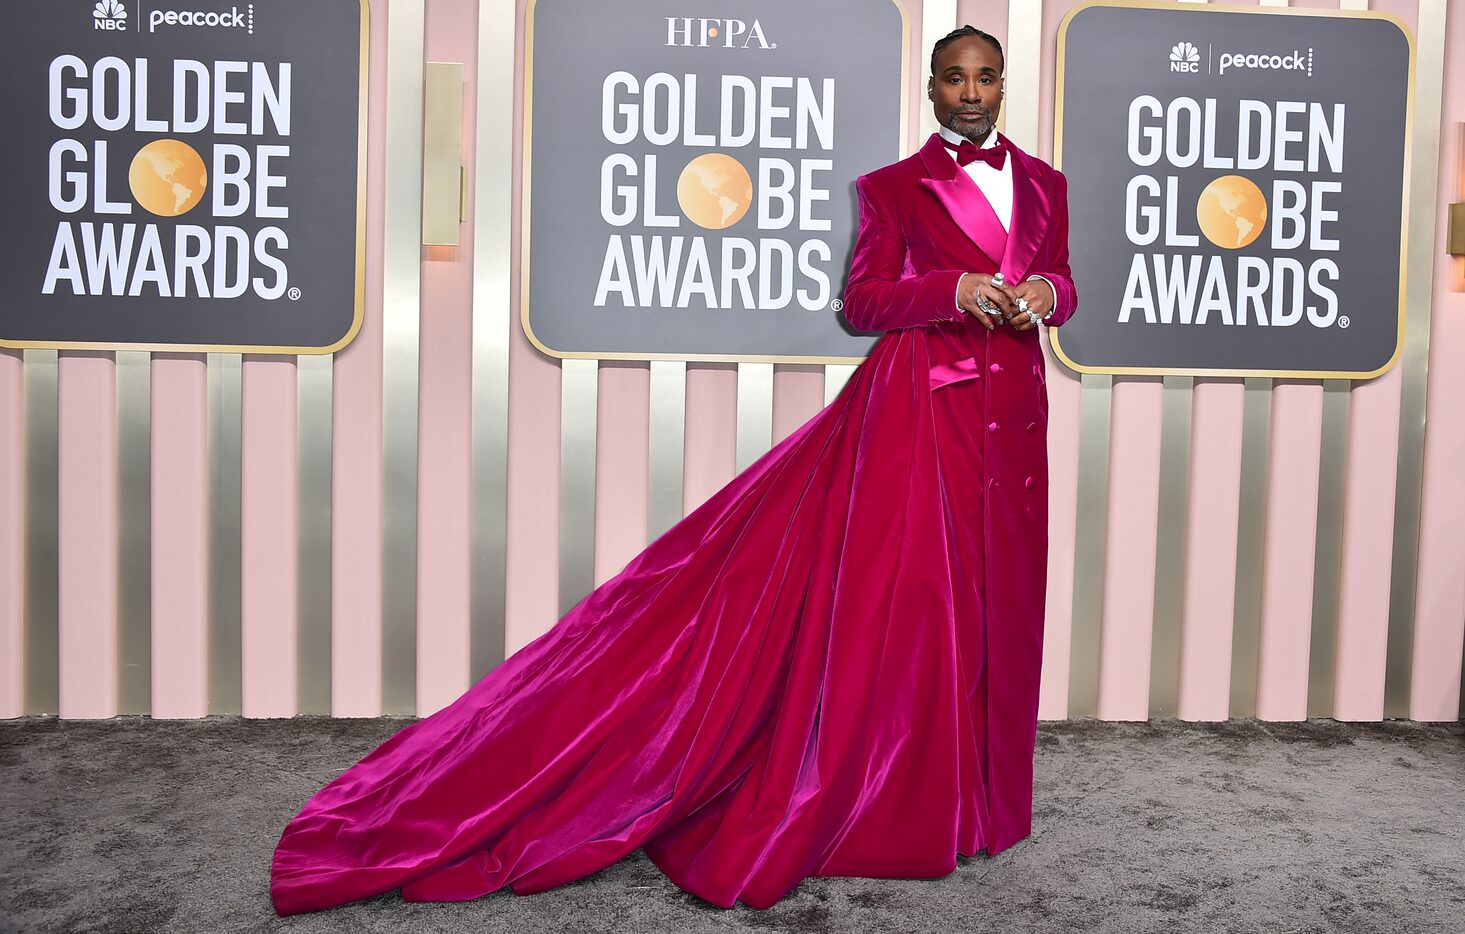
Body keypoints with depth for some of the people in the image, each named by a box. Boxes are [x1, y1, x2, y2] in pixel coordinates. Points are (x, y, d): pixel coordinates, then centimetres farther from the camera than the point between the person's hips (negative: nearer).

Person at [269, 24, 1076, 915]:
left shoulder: (1044, 182, 16)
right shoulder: (895, 187, 2)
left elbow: (1062, 285, 21)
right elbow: (861, 300, -1)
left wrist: (1047, 294, -3)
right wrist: (952, 291, -16)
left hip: (1012, 415, 5)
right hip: (920, 407, -5)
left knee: (991, 607, 9)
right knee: (899, 601, -5)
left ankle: (965, 798, 25)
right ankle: (893, 806, 8)